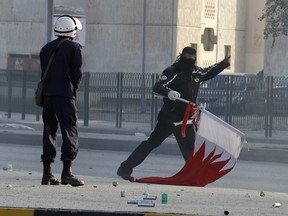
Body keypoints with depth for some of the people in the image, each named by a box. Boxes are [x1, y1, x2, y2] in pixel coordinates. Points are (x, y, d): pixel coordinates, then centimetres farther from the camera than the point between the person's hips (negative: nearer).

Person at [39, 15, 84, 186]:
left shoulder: (46, 48, 14)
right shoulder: (74, 47, -3)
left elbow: (43, 73, 11)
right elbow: (77, 73, -8)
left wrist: (47, 90, 12)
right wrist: (73, 88, 8)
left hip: (47, 95, 6)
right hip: (66, 95, -6)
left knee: (49, 131, 11)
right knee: (70, 131, -5)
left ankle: (47, 173, 9)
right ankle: (67, 172, -15)